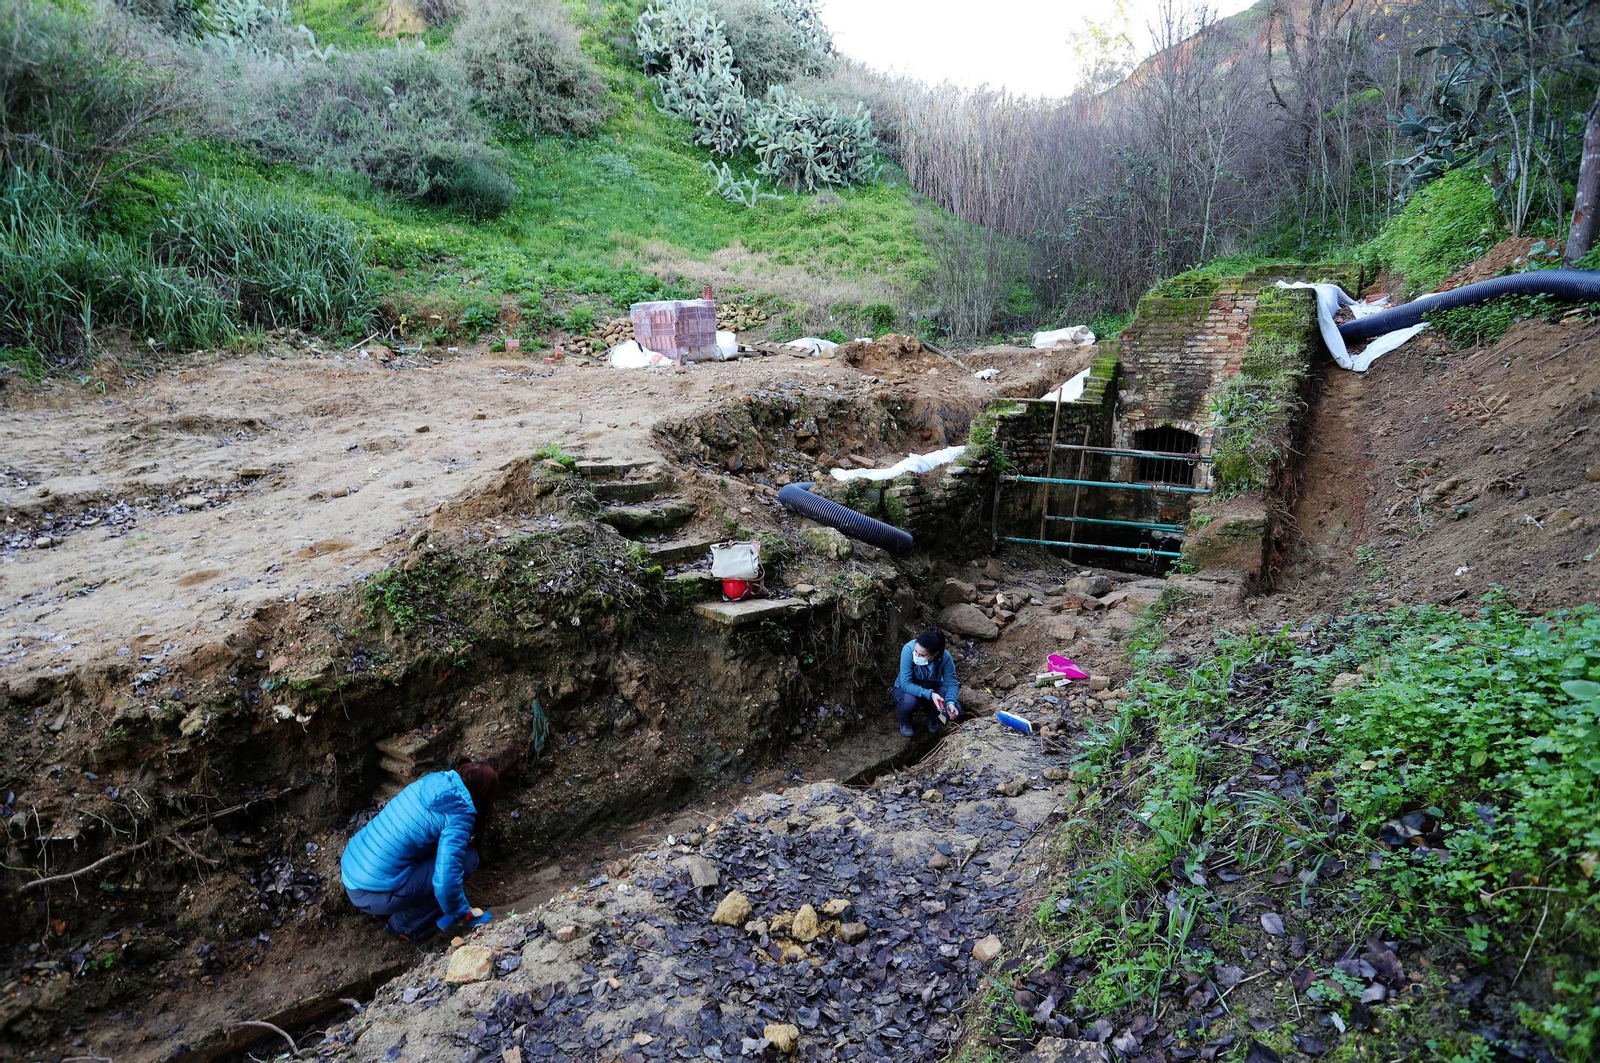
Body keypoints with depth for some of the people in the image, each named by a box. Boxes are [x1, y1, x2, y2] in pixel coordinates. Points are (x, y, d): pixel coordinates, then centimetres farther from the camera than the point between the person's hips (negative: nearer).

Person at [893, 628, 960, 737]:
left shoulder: (945, 656, -27)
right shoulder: (908, 649, -34)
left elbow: (951, 683, -18)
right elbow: (906, 683, -32)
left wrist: (950, 702, -37)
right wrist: (929, 695, -43)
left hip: (933, 688, 2)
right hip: (907, 688, -2)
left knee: (955, 710, -21)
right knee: (909, 702, -36)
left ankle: (932, 718, 15)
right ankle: (905, 722, 2)